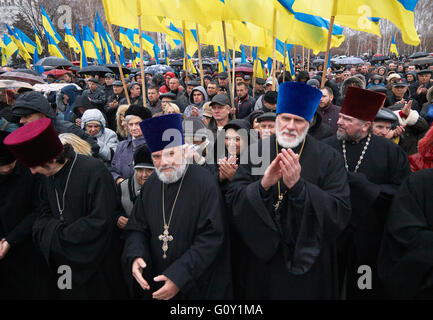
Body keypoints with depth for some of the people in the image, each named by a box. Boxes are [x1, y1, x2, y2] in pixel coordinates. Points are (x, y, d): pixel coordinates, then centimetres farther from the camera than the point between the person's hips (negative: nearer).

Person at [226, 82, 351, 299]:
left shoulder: (328, 158, -8)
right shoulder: (255, 151, -5)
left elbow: (340, 213, -16)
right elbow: (233, 201, -11)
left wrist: (298, 186, -29)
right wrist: (263, 185, -29)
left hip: (308, 263, -1)